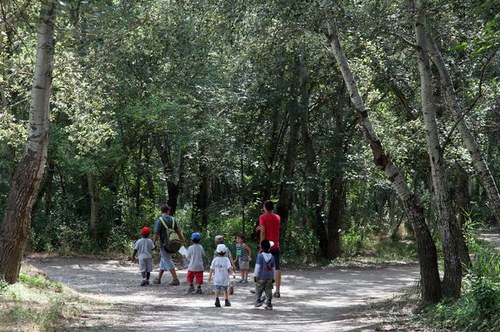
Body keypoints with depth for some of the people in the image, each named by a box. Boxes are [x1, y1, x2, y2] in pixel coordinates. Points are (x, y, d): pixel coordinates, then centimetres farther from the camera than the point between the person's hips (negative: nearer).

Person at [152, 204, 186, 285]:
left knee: (168, 261, -3)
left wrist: (153, 242, -5)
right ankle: (158, 279, 23)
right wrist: (183, 241, 10)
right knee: (163, 260, 17)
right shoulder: (172, 220, 3)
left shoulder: (159, 220, -13)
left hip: (164, 244, -6)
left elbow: (156, 233, -16)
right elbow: (178, 231, 5)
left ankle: (175, 279, -9)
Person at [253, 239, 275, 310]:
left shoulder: (260, 256, -9)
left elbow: (257, 266, -10)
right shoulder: (272, 257, 5)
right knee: (268, 291, 6)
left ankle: (258, 301, 2)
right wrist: (273, 277, 19)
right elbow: (273, 268, 11)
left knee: (258, 290, 10)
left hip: (261, 277, -4)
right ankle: (269, 305, 6)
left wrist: (255, 275, -4)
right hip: (269, 277, 4)